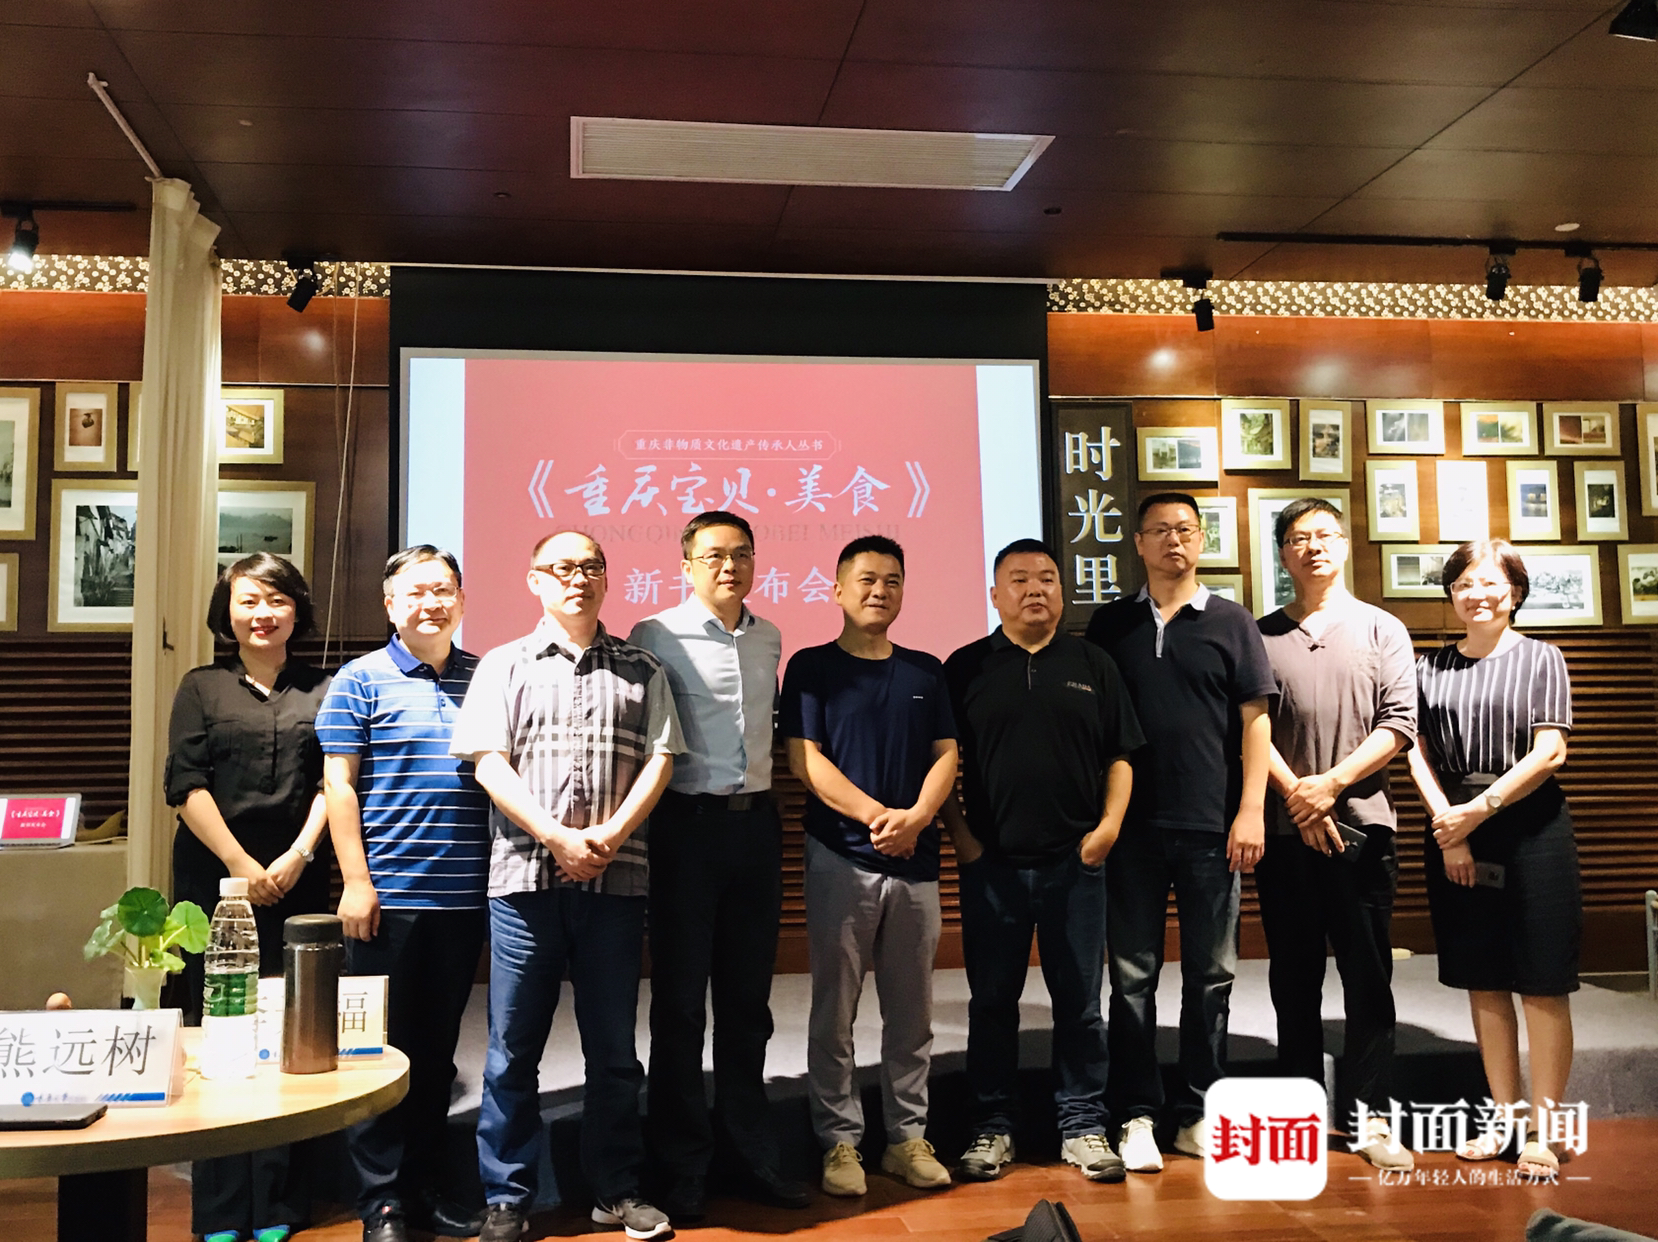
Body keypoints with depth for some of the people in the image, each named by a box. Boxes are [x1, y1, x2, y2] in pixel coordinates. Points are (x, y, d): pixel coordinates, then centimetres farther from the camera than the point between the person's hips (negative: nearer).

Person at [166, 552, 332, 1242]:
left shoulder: (323, 689, 10)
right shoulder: (202, 687, 9)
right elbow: (186, 784, 1)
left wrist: (297, 857, -7)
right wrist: (241, 864, -7)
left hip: (298, 882, 0)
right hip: (215, 877, 0)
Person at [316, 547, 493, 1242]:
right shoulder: (362, 680, -1)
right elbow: (338, 784, -4)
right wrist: (356, 883, -10)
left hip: (464, 897, 4)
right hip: (388, 896, -4)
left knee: (439, 1048, 13)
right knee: (383, 1047, 3)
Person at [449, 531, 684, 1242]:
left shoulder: (641, 671, 11)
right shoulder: (504, 666, 8)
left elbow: (658, 760, 3)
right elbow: (489, 763, -2)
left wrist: (607, 838, -11)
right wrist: (559, 837, -13)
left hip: (617, 880, 1)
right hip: (524, 876, -1)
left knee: (613, 1046, 9)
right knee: (513, 1046, 5)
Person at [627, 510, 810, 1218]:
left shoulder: (769, 639, 12)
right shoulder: (657, 634, -5)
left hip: (756, 822, 5)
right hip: (688, 822, -5)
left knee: (748, 998, 13)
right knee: (680, 1001, 4)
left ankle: (753, 1155, 24)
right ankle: (682, 1171, 16)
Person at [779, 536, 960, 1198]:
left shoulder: (927, 671, 13)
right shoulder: (812, 667, 2)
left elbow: (946, 754, 7)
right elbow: (805, 759, -7)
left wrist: (917, 816, -12)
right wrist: (876, 814, -16)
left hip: (916, 859, 3)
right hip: (840, 859, -3)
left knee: (911, 1012, 9)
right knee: (835, 1010, 3)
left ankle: (908, 1137, 19)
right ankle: (840, 1141, 13)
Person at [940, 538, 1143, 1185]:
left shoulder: (1092, 665, 8)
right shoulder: (966, 668, 5)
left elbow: (1120, 756, 8)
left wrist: (1108, 825, -3)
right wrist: (960, 834, -2)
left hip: (1075, 862, 1)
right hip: (992, 863, 0)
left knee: (1080, 1001, 8)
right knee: (992, 1001, 7)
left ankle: (1082, 1126, 21)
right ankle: (992, 1125, 19)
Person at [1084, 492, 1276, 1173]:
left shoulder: (1231, 622, 5)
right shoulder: (1110, 624, 9)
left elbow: (1255, 720, 2)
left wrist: (1251, 810, -6)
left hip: (1210, 828, 0)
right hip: (1131, 827, 1)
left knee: (1210, 975, 7)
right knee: (1132, 976, 4)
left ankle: (1197, 1115, 19)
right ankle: (1137, 1116, 12)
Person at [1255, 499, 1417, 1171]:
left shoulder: (1382, 630, 8)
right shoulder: (1261, 636, 8)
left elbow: (1399, 723, -2)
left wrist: (1331, 783, -11)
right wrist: (1295, 792, -12)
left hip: (1362, 823, 0)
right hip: (1284, 831, 1)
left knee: (1368, 976, 2)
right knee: (1294, 977, 8)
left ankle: (1369, 1116, 11)